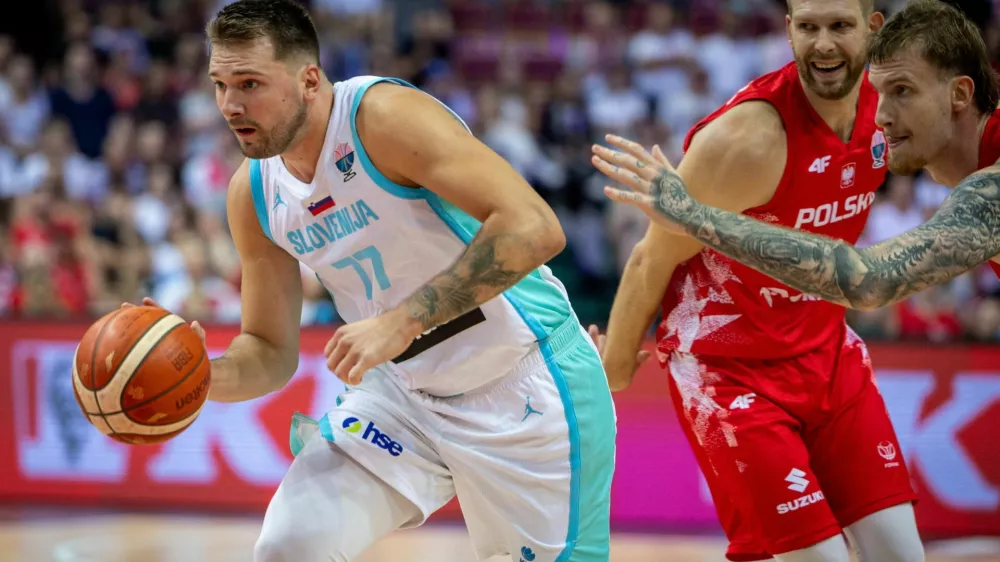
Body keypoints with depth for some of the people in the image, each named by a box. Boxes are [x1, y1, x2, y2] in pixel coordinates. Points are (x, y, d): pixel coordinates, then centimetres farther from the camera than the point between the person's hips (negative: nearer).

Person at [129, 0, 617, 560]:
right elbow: (272, 352, 6)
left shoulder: (386, 116, -24)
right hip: (402, 389, 6)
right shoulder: (252, 195, -2)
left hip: (521, 381, -5)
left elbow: (534, 228, -33)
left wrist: (402, 321, -35)